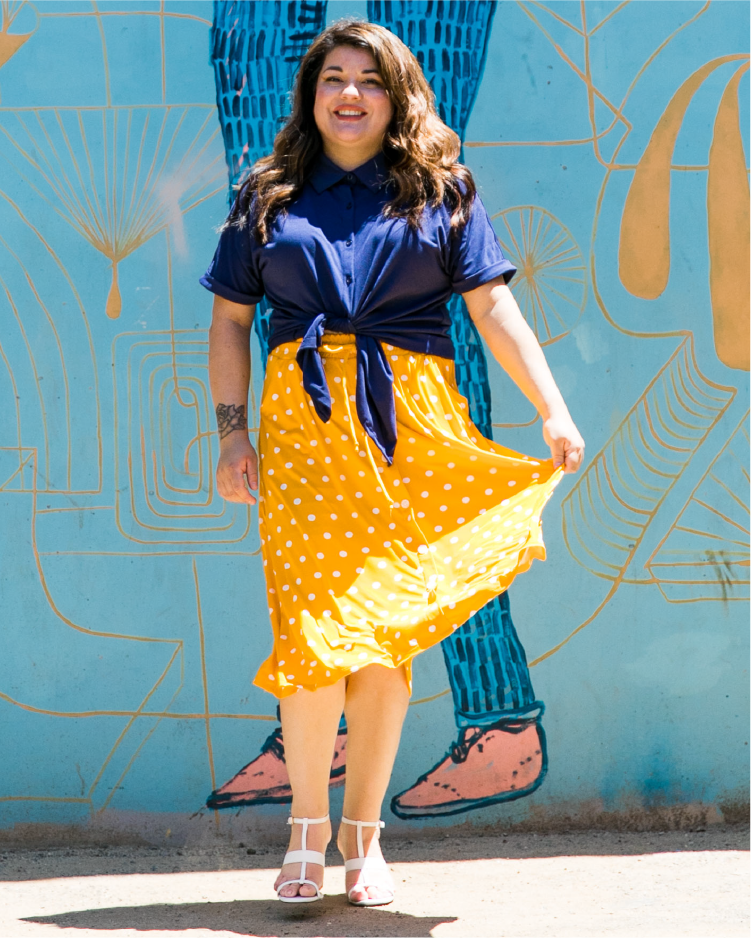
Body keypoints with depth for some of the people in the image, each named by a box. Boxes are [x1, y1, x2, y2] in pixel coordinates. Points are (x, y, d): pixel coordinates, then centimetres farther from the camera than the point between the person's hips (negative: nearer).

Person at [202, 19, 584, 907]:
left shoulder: (441, 193, 12)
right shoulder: (270, 196, 15)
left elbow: (494, 308, 3)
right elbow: (229, 320, 14)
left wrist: (554, 410, -8)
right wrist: (231, 432, 3)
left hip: (411, 431, 0)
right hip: (302, 427, 0)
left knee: (388, 631, -1)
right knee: (310, 624, -10)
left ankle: (363, 833, 12)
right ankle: (307, 830, 4)